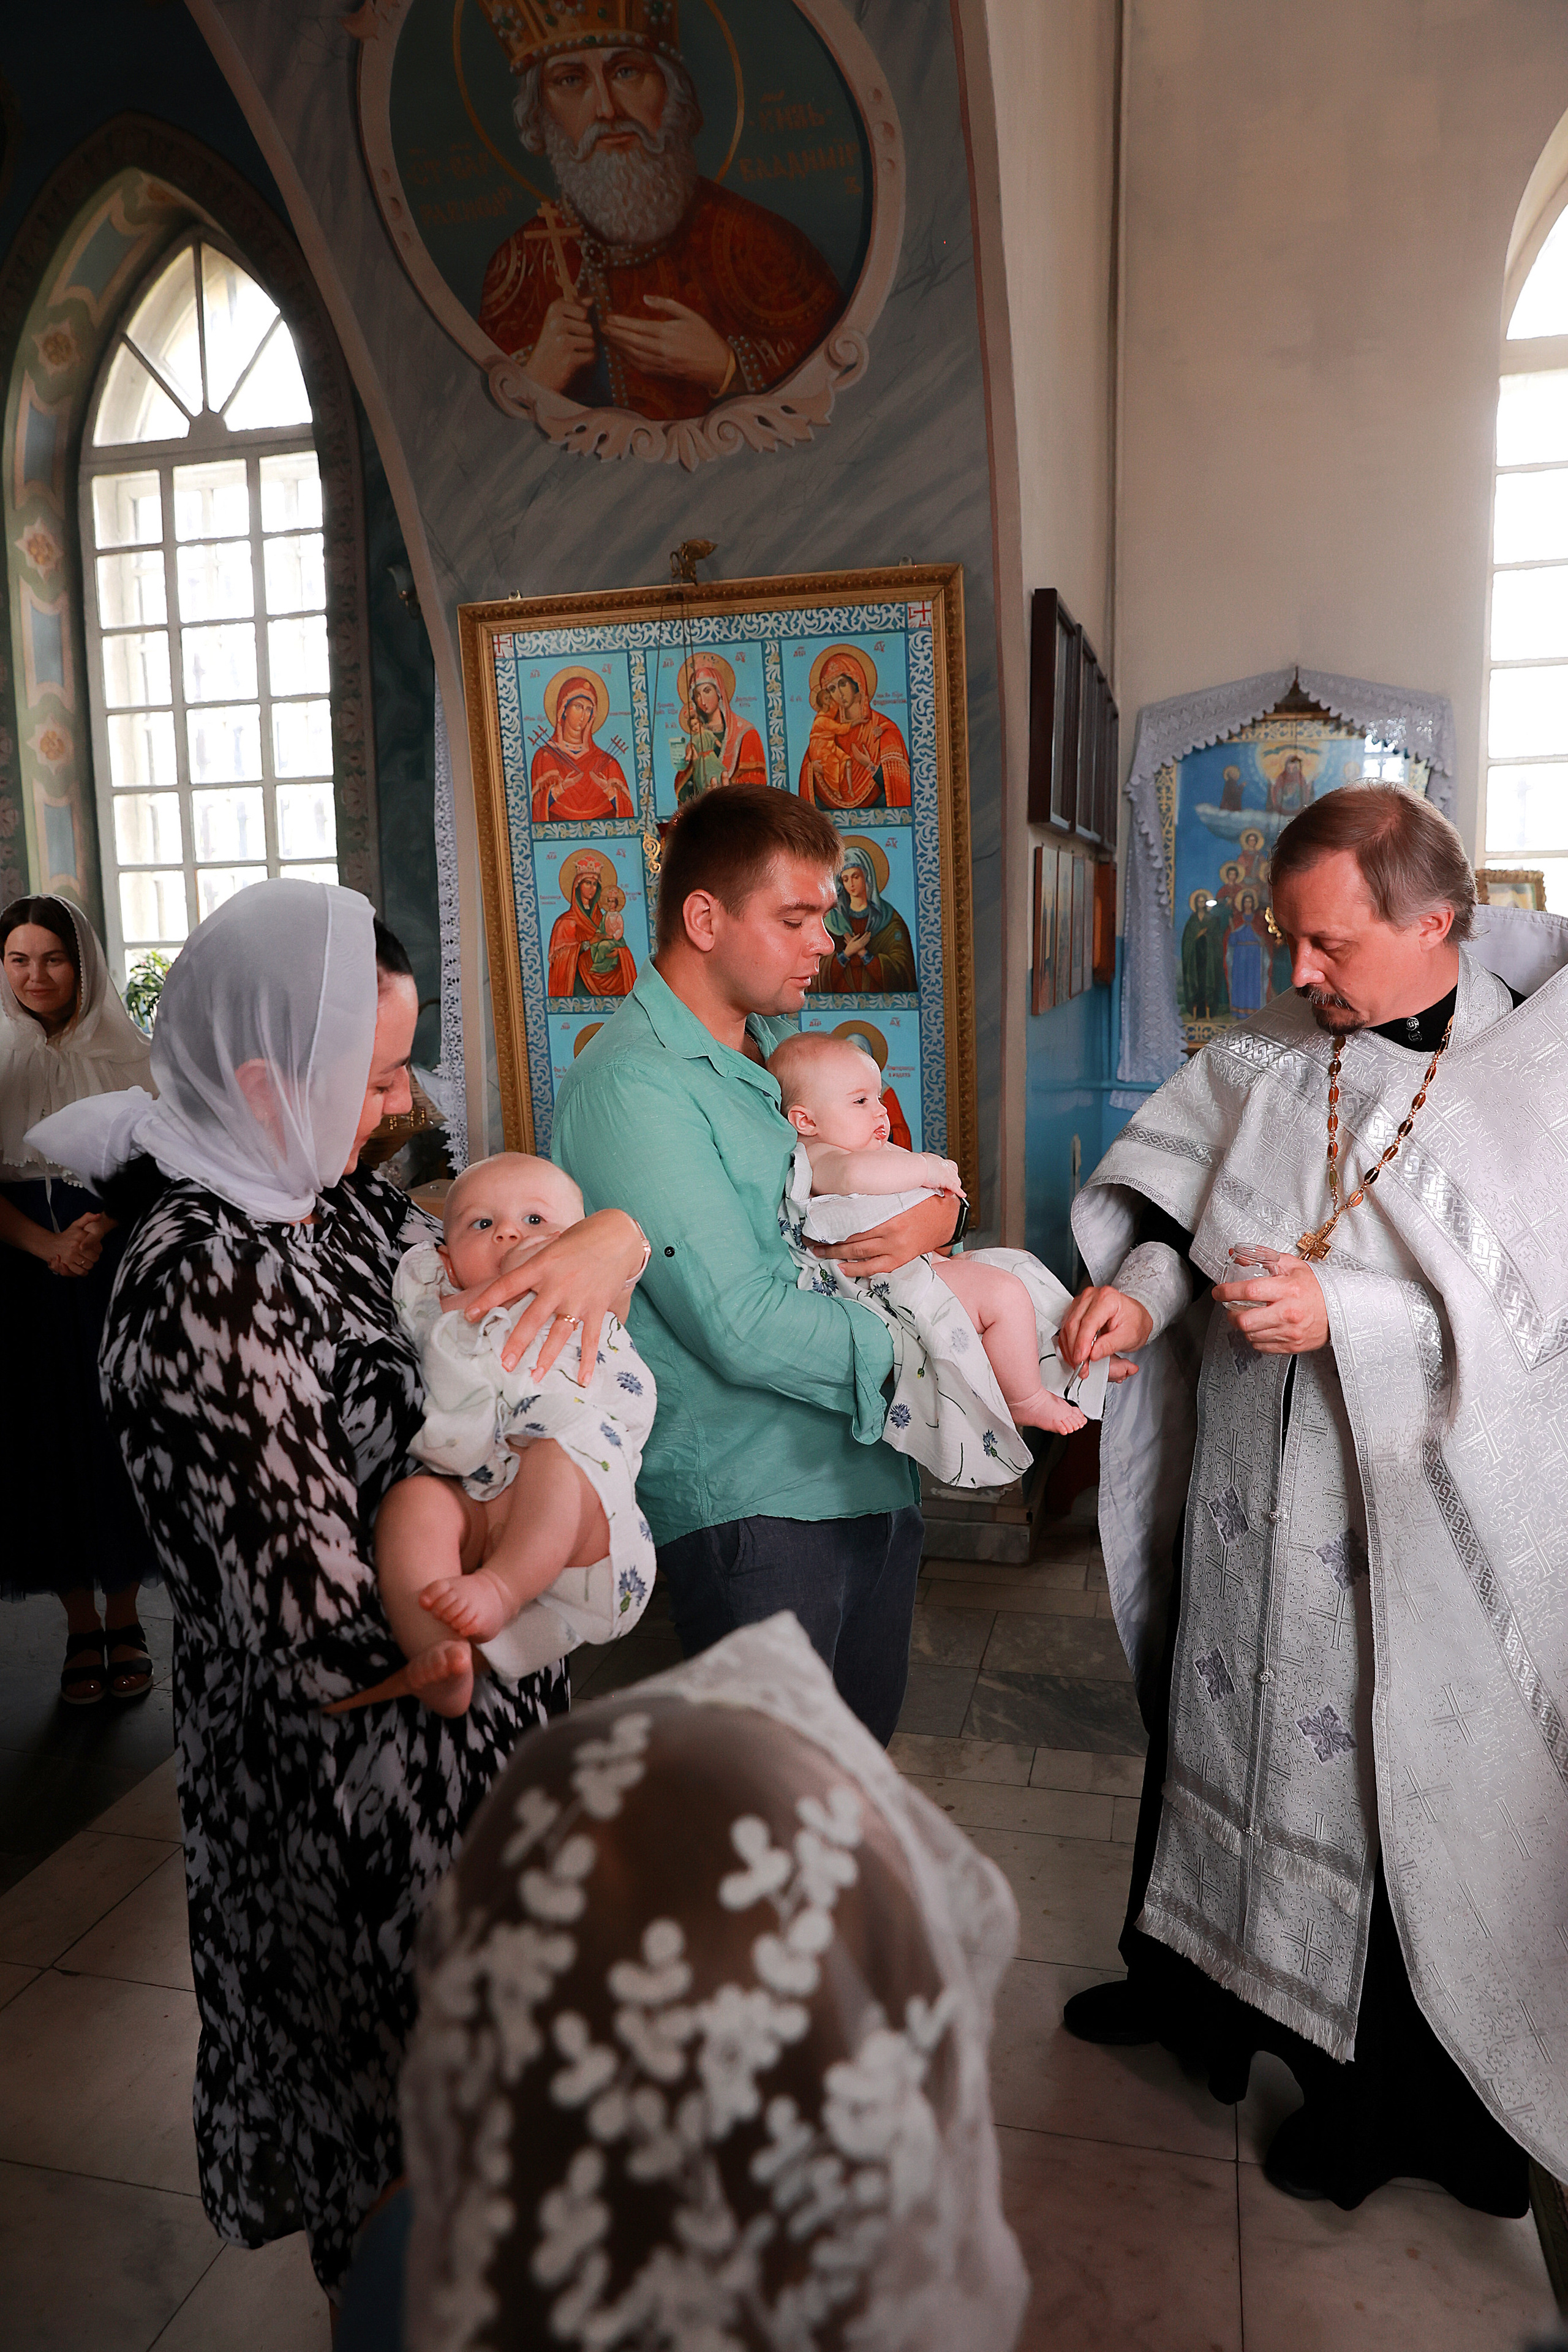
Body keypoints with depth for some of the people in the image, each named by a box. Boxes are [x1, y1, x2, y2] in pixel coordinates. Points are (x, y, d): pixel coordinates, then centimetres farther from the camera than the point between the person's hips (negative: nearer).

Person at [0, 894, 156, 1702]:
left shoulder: (128, 1055, 2)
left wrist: (99, 1227, -19)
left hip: (119, 1264, -1)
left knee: (119, 1427, 2)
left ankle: (124, 1619, 15)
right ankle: (80, 1624, 15)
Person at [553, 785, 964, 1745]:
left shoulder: (786, 1044, 11)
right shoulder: (630, 1083, -19)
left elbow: (877, 1180, 17)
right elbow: (741, 1326, -24)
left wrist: (939, 1214, -8)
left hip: (872, 1469, 8)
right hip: (750, 1501, -8)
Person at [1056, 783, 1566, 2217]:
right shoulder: (1264, 1058, 1)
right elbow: (1170, 1202, 5)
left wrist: (1343, 1314, -27)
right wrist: (1146, 1285, -16)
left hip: (1418, 1521, -4)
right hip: (1245, 1501, 5)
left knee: (1394, 1796, 12)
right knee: (1215, 1730, 21)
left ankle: (1386, 2101, 38)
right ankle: (1194, 1980, 48)